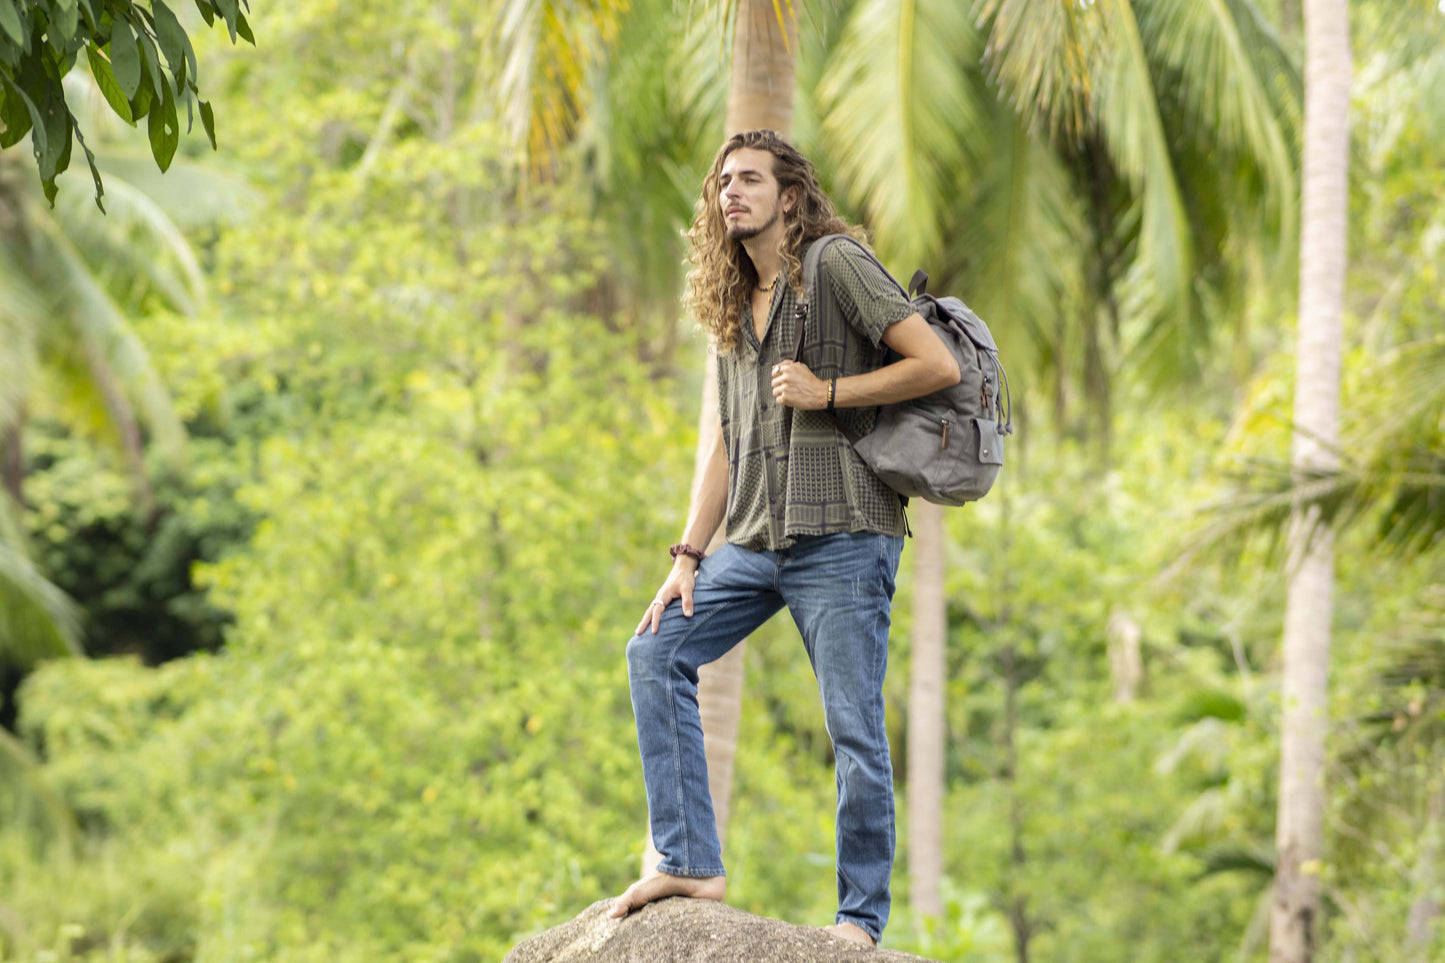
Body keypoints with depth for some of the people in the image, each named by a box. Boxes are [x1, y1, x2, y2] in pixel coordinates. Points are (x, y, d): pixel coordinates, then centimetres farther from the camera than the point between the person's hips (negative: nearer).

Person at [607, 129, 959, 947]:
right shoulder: (733, 308, 19)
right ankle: (692, 865, -1)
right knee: (656, 654, -2)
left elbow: (939, 365, -11)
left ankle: (862, 917, 3)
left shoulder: (837, 265, -4)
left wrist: (827, 394, -12)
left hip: (841, 538, -8)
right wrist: (688, 556, 11)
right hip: (755, 542, 8)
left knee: (854, 728, -6)